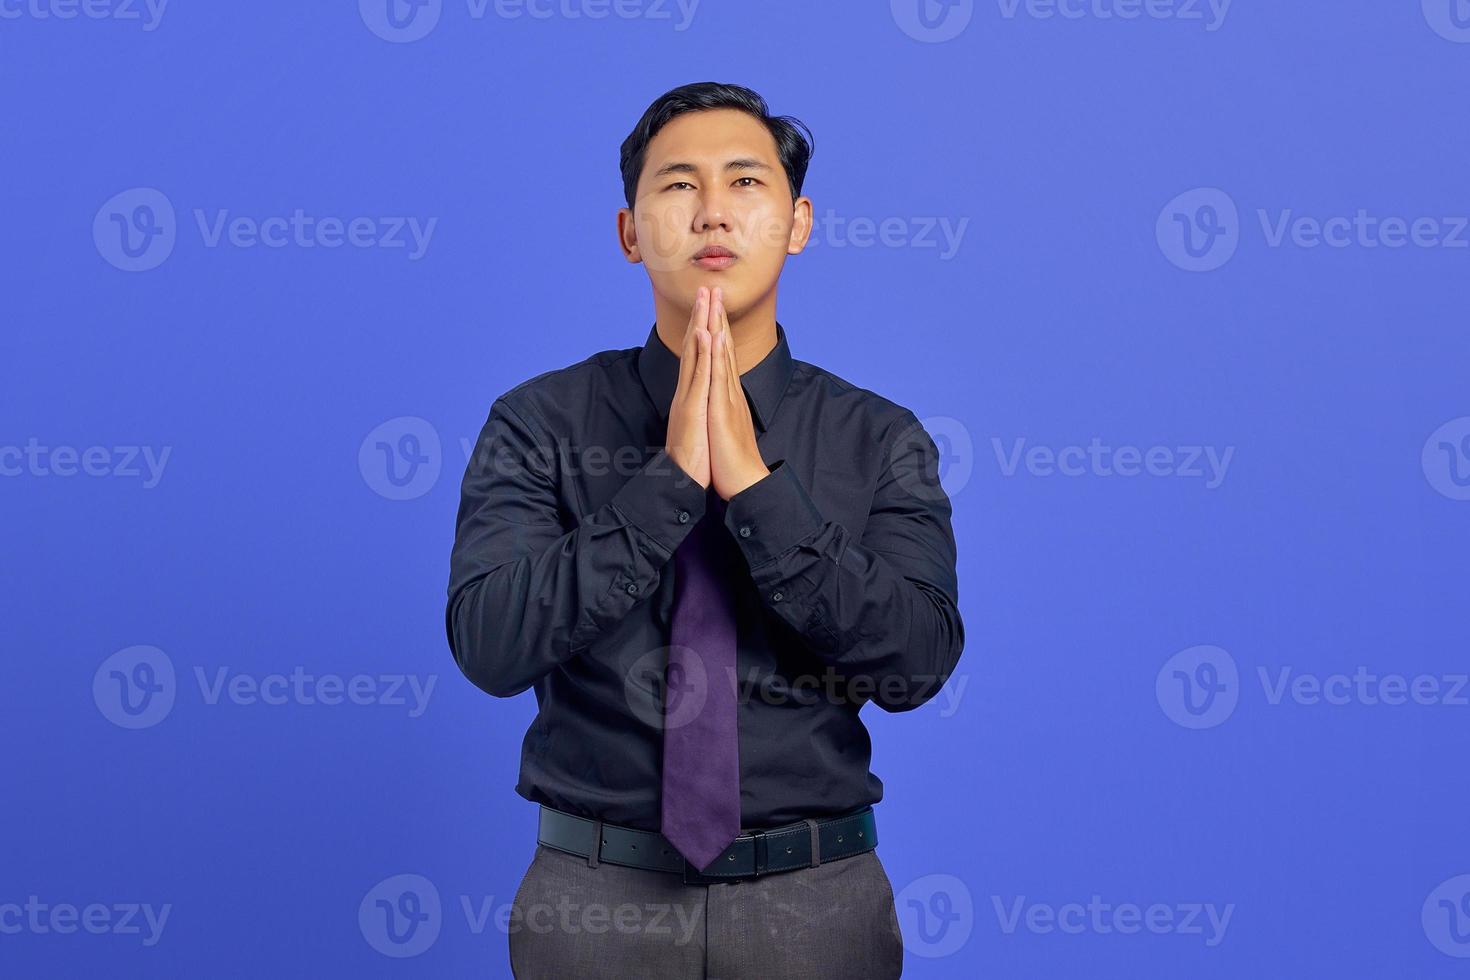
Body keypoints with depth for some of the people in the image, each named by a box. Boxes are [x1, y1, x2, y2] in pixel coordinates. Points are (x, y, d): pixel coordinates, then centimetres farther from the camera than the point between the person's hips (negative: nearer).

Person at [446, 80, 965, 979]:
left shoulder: (879, 439, -3)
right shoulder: (539, 424, -5)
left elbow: (918, 661, -15)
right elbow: (491, 645, -16)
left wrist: (754, 482, -21)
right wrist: (670, 477, -21)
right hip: (595, 894, 0)